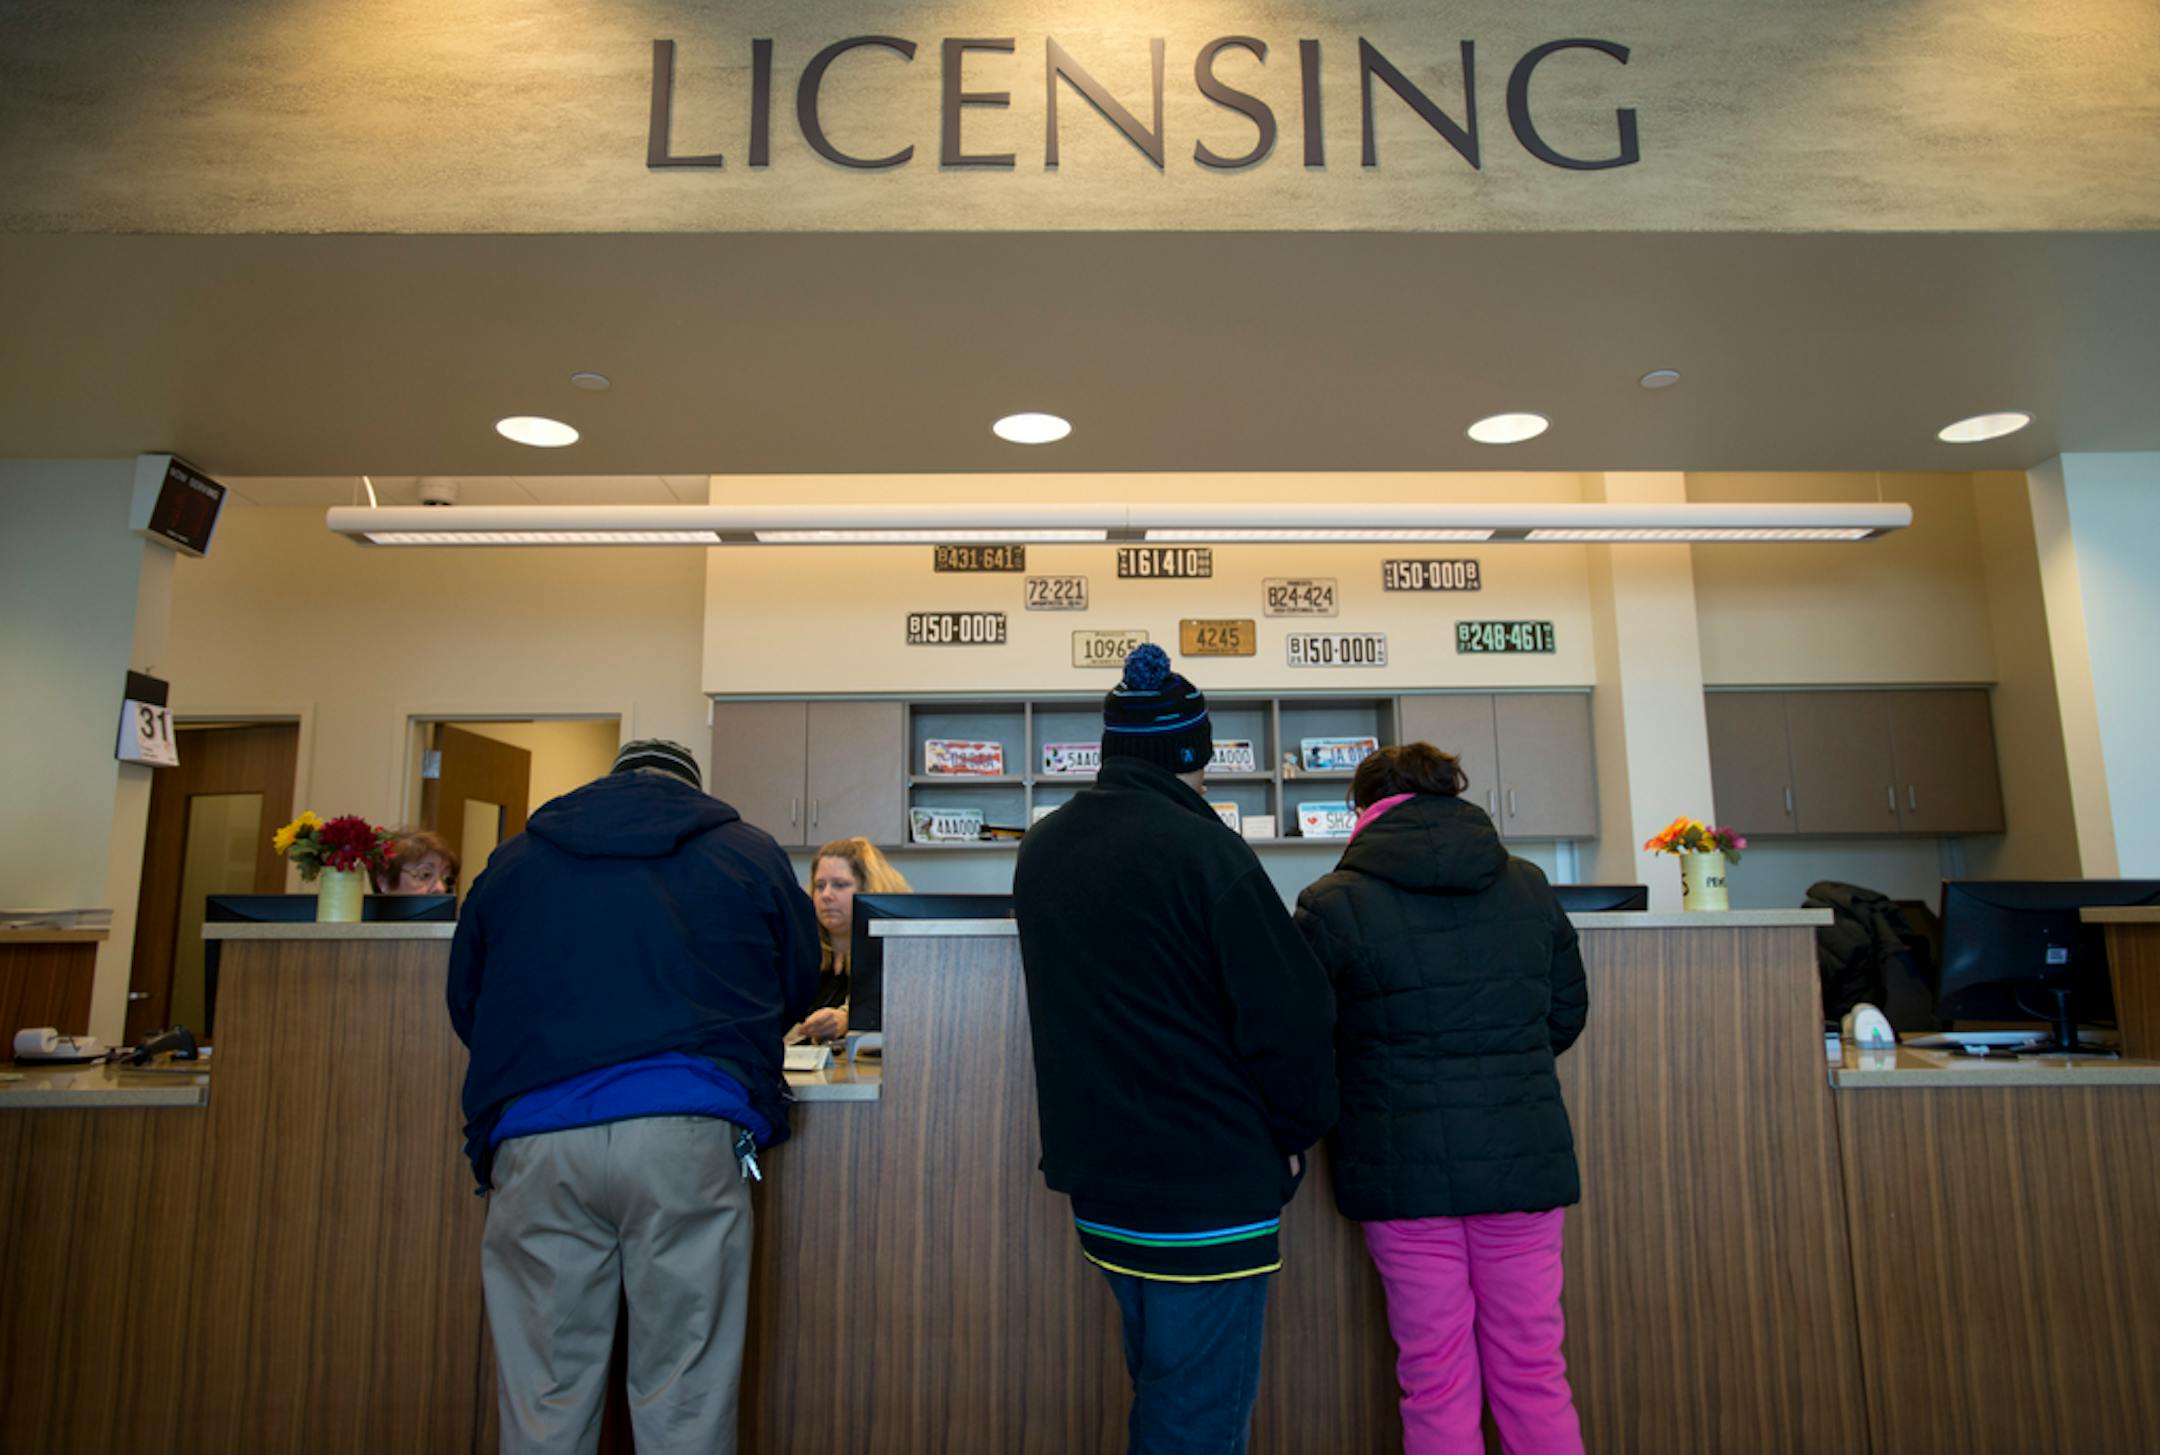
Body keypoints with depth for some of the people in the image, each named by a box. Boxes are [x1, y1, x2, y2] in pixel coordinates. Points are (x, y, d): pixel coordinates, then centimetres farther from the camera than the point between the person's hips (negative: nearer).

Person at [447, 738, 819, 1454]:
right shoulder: (749, 852, 13)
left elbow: (464, 1003, 25)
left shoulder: (512, 860, 18)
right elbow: (797, 991, 21)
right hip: (690, 1136, -2)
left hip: (535, 1140, 2)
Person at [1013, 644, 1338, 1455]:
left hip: (1097, 1183, 8)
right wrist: (1294, 1134, -3)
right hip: (1208, 1188, -7)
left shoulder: (1040, 851, 6)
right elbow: (1289, 1014, -18)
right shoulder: (1201, 849, -18)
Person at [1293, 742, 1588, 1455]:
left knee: (1437, 1383, 10)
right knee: (1534, 1374, 16)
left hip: (1406, 1169, -3)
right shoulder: (1529, 888, 3)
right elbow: (1566, 1016, 13)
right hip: (1524, 1159, 4)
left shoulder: (1333, 904, -10)